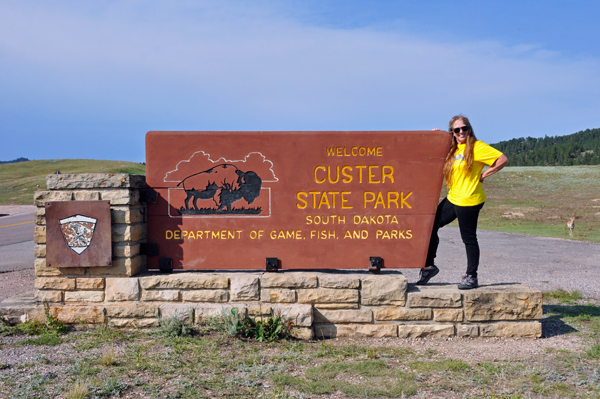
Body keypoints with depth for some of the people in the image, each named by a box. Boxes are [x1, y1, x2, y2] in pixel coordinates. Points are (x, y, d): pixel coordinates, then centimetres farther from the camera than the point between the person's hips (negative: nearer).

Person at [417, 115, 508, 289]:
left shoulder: (477, 147, -10)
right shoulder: (452, 149, 12)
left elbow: (503, 159, -13)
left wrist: (484, 175, -11)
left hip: (469, 200, -8)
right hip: (452, 198, 8)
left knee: (469, 239, -1)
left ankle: (471, 277, 12)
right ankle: (429, 265, 22)